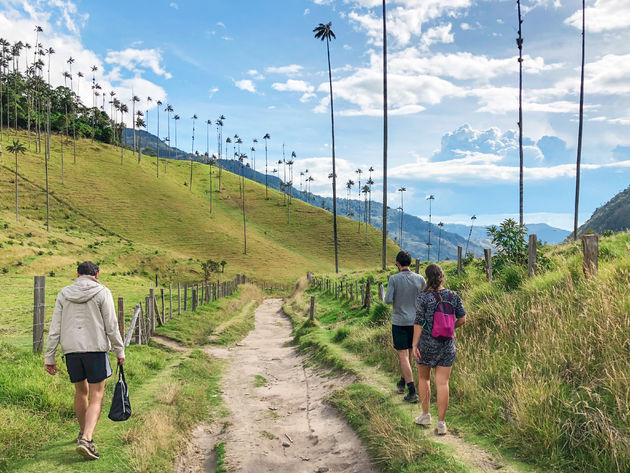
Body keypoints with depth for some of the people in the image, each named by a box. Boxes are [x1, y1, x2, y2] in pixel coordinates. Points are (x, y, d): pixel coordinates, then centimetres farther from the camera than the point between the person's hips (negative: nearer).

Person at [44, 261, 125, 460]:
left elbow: (55, 328, 6)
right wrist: (120, 351, 4)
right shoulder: (102, 293, -2)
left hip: (71, 349, 4)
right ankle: (86, 439, -15)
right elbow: (111, 326, -5)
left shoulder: (63, 294, 9)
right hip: (96, 348, -4)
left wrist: (49, 357, 10)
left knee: (81, 391, 21)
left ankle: (83, 433, 36)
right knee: (96, 397, -1)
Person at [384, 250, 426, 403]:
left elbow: (388, 300, -15)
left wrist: (386, 297, 8)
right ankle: (402, 382, 37)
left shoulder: (393, 279, -12)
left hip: (399, 322, -4)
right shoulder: (420, 279, -3)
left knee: (403, 356, -2)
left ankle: (412, 392, -9)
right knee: (409, 353, 20)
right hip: (415, 322, 4)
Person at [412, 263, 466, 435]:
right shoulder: (453, 296, -3)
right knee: (442, 383, 4)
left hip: (426, 343, -2)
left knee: (423, 378, 19)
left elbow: (418, 323, -13)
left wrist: (415, 345, -7)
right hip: (447, 345, 2)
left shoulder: (423, 298, -13)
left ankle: (425, 415, 25)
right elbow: (462, 319, 0)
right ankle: (441, 423, 5)